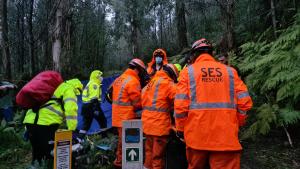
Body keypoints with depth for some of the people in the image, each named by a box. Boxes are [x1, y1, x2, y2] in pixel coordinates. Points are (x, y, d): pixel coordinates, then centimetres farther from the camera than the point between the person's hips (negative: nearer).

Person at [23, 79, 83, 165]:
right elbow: (71, 109, -10)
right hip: (45, 123, -9)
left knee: (37, 153, 22)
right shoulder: (69, 89, 7)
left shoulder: (56, 88, 31)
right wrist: (71, 130, -7)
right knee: (51, 153, 1)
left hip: (30, 120, 9)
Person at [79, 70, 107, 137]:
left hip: (86, 106, 9)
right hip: (92, 106, -9)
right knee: (103, 121, 4)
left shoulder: (89, 84, 22)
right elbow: (94, 97, -19)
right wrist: (96, 109, -23)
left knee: (86, 124, 10)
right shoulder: (95, 85, -10)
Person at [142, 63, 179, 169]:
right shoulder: (167, 83, -10)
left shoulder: (150, 82, 14)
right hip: (160, 125, -7)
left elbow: (143, 99, 15)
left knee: (149, 151, 21)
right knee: (158, 155, 4)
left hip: (147, 123, 8)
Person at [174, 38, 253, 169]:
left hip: (197, 134, 0)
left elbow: (180, 104, -6)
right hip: (226, 136, 1)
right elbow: (245, 102, 2)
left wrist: (180, 128, 7)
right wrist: (237, 123, 16)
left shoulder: (188, 71, 2)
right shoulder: (230, 71, 8)